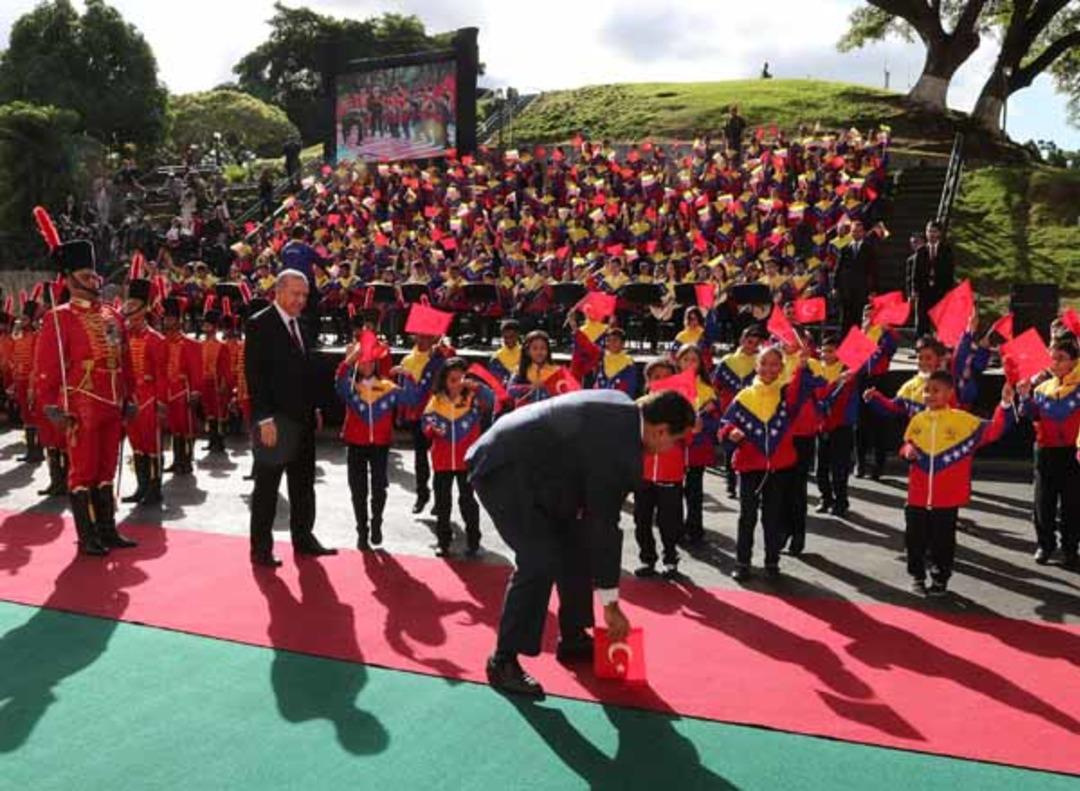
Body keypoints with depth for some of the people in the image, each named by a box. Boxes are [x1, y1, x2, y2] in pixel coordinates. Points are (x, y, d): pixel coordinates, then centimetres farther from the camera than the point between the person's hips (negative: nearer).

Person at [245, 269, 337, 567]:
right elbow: (255, 375, -16)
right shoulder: (260, 325, -11)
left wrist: (315, 409, 11)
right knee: (267, 486, 2)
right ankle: (261, 548, 12)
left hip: (303, 419, 8)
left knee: (303, 483, 15)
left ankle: (303, 538, 28)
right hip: (275, 420, -8)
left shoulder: (300, 325, 13)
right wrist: (265, 419, -21)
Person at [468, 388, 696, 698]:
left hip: (526, 462, 10)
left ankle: (572, 638, 24)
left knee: (576, 544, 12)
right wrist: (611, 605, -10)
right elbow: (603, 525, -19)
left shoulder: (623, 408, -1)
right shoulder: (616, 446, -26)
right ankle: (503, 661, -4)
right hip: (504, 470, -10)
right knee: (539, 562, -16)